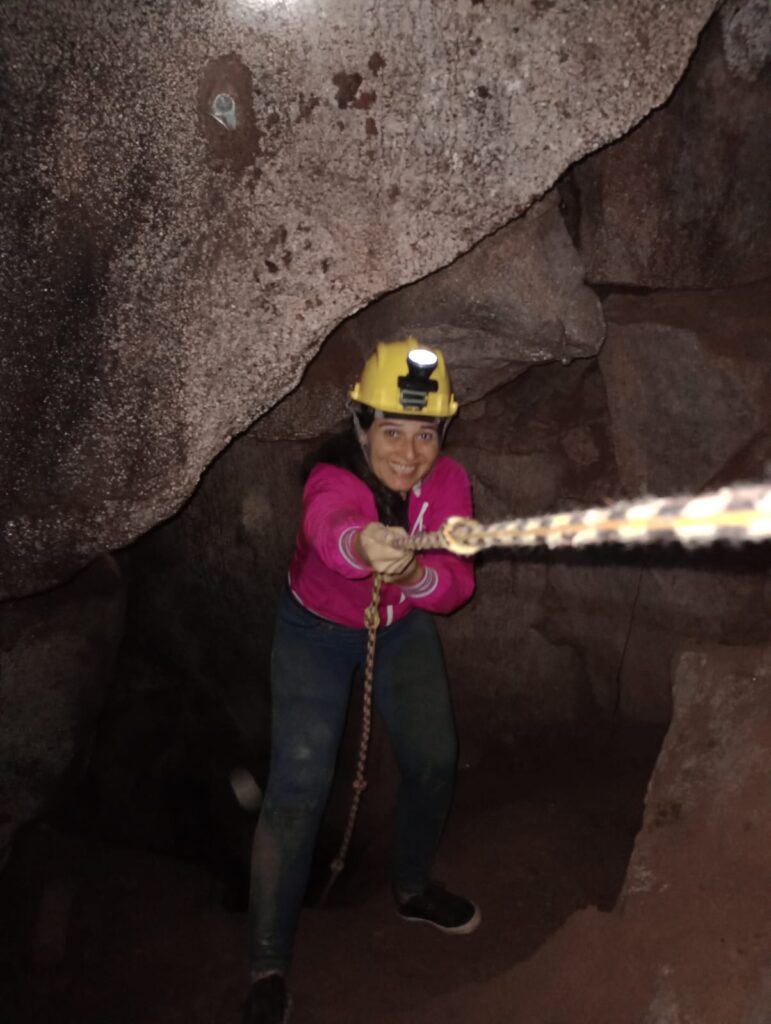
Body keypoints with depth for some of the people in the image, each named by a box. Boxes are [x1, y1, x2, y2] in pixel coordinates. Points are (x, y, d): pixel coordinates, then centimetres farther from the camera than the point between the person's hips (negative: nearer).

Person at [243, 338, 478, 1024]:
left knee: (434, 761, 3)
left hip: (403, 626, 4)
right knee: (299, 788, -11)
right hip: (317, 631, -4)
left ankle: (413, 889, 34)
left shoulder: (447, 481, -20)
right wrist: (364, 544, -82)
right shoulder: (333, 480, -34)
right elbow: (330, 524, -59)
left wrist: (416, 573, -50)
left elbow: (456, 586, -27)